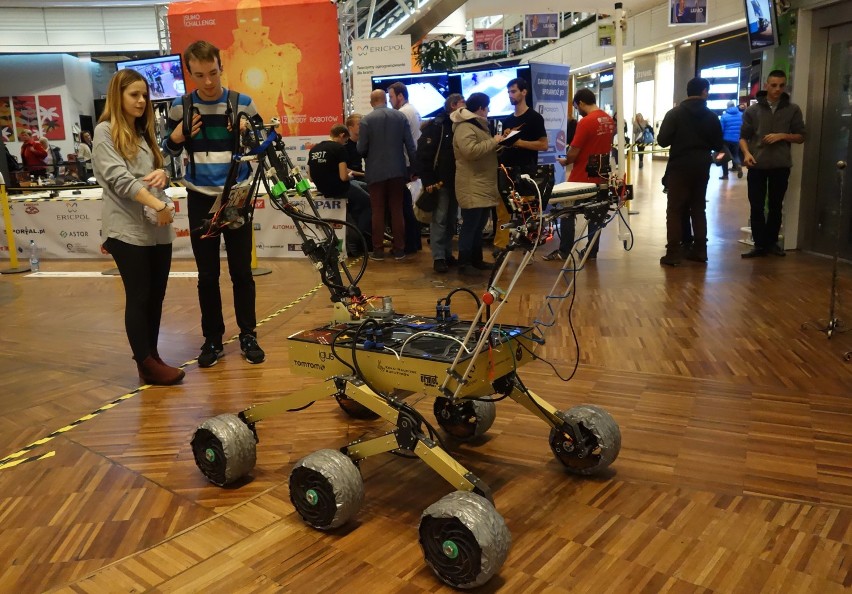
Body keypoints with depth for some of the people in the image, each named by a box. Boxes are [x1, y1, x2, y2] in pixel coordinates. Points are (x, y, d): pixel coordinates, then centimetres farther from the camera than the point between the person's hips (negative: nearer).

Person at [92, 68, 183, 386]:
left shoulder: (143, 132, 18)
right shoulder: (105, 132, -3)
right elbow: (119, 178, -15)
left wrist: (162, 174, -5)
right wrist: (158, 205, -25)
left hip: (159, 228, 7)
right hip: (128, 229, -7)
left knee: (156, 296, 9)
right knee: (139, 298, -2)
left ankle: (152, 358, 20)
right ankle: (147, 366, 7)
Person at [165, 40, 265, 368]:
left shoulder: (243, 104, -3)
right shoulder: (179, 107, 0)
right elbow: (170, 151, 11)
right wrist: (175, 137, -11)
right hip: (200, 200, 1)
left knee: (241, 271, 5)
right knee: (207, 274, 6)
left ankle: (248, 335, 17)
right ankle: (212, 338, 18)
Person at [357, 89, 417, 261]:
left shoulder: (366, 120, -8)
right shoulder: (400, 116, 0)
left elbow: (361, 149, -8)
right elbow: (410, 145, 0)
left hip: (376, 172, -2)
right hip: (397, 171, 2)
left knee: (378, 212, 5)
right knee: (397, 210, 8)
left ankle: (378, 250, 8)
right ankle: (399, 249, 11)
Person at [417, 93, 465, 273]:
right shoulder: (436, 125, -7)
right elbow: (423, 155, -13)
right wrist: (429, 181, -17)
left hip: (456, 181, 7)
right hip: (440, 182, -6)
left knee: (451, 219, 10)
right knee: (439, 219, -6)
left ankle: (448, 253, 18)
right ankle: (438, 258, -5)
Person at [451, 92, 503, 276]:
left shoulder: (477, 125, 22)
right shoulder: (464, 127, -14)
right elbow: (471, 151, -29)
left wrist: (497, 143, 16)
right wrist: (493, 142, -19)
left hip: (483, 185, 11)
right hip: (472, 187, -11)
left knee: (478, 226, 15)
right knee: (470, 225, -8)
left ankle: (476, 260, 23)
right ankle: (464, 263, -2)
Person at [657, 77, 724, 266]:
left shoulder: (674, 113, -7)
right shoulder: (711, 116, 2)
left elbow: (662, 140, -10)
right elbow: (718, 145, 7)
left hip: (679, 167, -3)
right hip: (701, 167, 3)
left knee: (675, 210, 0)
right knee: (698, 208, 14)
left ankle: (673, 253, -5)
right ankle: (699, 250, 15)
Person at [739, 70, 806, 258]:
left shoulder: (793, 110, 5)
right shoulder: (753, 110, 4)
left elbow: (801, 137, 7)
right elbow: (743, 136, 4)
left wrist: (782, 135, -11)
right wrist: (747, 153, -14)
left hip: (781, 166, 1)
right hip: (757, 165, 0)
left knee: (775, 206, 9)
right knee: (756, 207, 1)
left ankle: (772, 242, 21)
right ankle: (760, 244, 9)